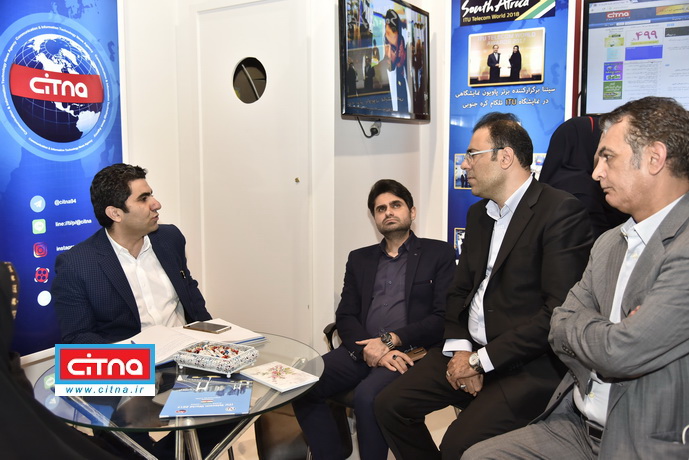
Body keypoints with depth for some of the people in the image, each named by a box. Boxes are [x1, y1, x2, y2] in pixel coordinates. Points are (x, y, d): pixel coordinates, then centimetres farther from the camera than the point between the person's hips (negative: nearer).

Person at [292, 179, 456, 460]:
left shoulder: (439, 253, 9)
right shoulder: (359, 259, 20)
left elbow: (444, 317, -1)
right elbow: (345, 317, 10)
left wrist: (391, 340, -13)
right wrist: (370, 350, -11)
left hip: (410, 353, -4)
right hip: (361, 351, 4)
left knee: (367, 396, -33)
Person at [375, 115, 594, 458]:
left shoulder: (560, 210, -13)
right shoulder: (479, 213, 13)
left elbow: (560, 311, -20)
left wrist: (481, 360, -16)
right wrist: (459, 349, -4)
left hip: (529, 363, -7)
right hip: (470, 350, 8)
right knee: (390, 405, 1)